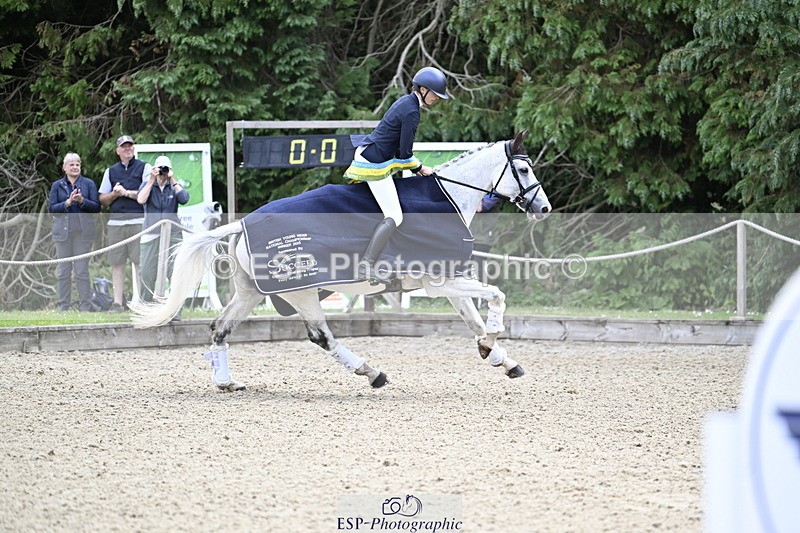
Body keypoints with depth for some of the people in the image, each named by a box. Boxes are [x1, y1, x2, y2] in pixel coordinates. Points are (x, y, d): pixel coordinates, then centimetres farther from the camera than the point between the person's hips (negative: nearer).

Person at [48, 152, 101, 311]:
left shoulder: (88, 184, 7)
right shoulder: (57, 185, 9)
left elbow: (96, 207, 2)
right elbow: (52, 209, 2)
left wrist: (82, 201, -14)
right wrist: (68, 202, -13)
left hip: (83, 231, -1)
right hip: (63, 231, 1)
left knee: (82, 271, -2)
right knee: (63, 271, 2)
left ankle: (85, 307, 2)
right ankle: (63, 307, 7)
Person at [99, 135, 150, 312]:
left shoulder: (144, 168, 8)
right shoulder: (111, 171, 20)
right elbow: (103, 200, 18)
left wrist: (127, 193, -7)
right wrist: (114, 194, -1)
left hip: (138, 220, -4)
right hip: (116, 222, 4)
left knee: (140, 262, -8)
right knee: (116, 262, 0)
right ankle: (118, 302, 2)